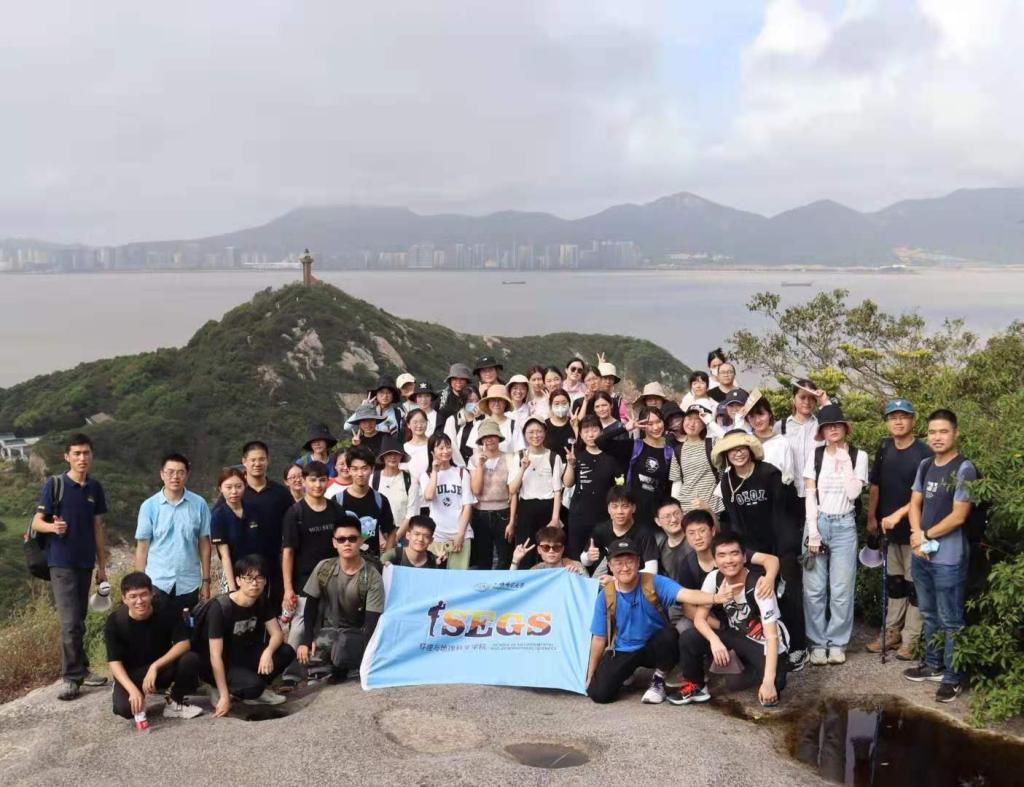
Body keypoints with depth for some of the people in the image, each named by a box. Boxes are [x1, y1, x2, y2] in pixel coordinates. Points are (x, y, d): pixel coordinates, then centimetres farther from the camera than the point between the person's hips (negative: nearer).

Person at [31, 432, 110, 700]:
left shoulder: (95, 487, 7)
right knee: (70, 622, -10)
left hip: (85, 563, 5)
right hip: (61, 563, -5)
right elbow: (37, 522, -6)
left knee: (79, 621, 12)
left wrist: (102, 565, 12)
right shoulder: (54, 484, -7)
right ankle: (71, 677, -4)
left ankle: (80, 670, 21)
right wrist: (53, 527, -29)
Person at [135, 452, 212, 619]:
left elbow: (204, 544, 4)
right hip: (157, 583, 0)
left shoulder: (199, 505, -1)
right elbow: (142, 547, 1)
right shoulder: (149, 506, -2)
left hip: (189, 584, 1)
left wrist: (206, 580, 4)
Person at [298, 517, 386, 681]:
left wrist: (363, 654, -27)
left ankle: (340, 667, 2)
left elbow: (372, 621, -16)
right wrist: (306, 641, -10)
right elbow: (311, 606, 1)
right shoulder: (323, 568, -5)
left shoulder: (372, 578, -13)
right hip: (327, 629, 3)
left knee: (341, 655, -35)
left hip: (356, 633, -3)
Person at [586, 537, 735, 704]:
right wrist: (590, 675, 1)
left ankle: (658, 680, -5)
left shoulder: (654, 583, -19)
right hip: (623, 652, 1)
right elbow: (599, 638, -4)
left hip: (653, 647, -1)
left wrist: (715, 597, -57)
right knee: (599, 693, -18)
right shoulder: (605, 597, -13)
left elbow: (685, 594, -37)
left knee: (669, 635, -35)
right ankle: (627, 673, 18)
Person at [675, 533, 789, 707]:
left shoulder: (758, 585, -29)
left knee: (769, 696, -30)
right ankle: (695, 687, 3)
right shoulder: (714, 579, -14)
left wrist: (768, 681, -41)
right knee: (688, 638, -20)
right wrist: (714, 640, -35)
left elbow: (772, 636, -32)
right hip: (736, 636, 4)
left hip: (764, 643, -4)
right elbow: (699, 618, -12)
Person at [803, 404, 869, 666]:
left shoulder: (858, 456, -1)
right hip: (818, 523, 1)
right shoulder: (815, 455, 2)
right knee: (814, 589, 1)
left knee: (841, 589, 2)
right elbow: (810, 495, 0)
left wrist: (845, 463, -13)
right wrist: (813, 531, -6)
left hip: (844, 526, -1)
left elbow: (853, 493, -11)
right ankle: (817, 642, 11)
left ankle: (837, 642, 14)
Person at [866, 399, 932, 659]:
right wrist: (872, 517, 11)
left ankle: (910, 640, 8)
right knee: (894, 582, 15)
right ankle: (892, 632, 25)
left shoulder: (924, 453, -13)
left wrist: (898, 515, -20)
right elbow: (875, 485, 12)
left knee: (913, 584, 1)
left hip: (914, 528, -6)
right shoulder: (884, 449, 5)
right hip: (889, 528, 6)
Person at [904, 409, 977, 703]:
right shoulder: (925, 466, 9)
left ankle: (953, 677, 10)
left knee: (950, 620, 0)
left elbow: (958, 516, -16)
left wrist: (926, 535, -7)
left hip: (948, 558, -7)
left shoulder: (964, 469, -13)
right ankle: (933, 664, 33)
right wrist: (916, 536, -6)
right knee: (928, 614, 19)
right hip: (921, 555, 7)